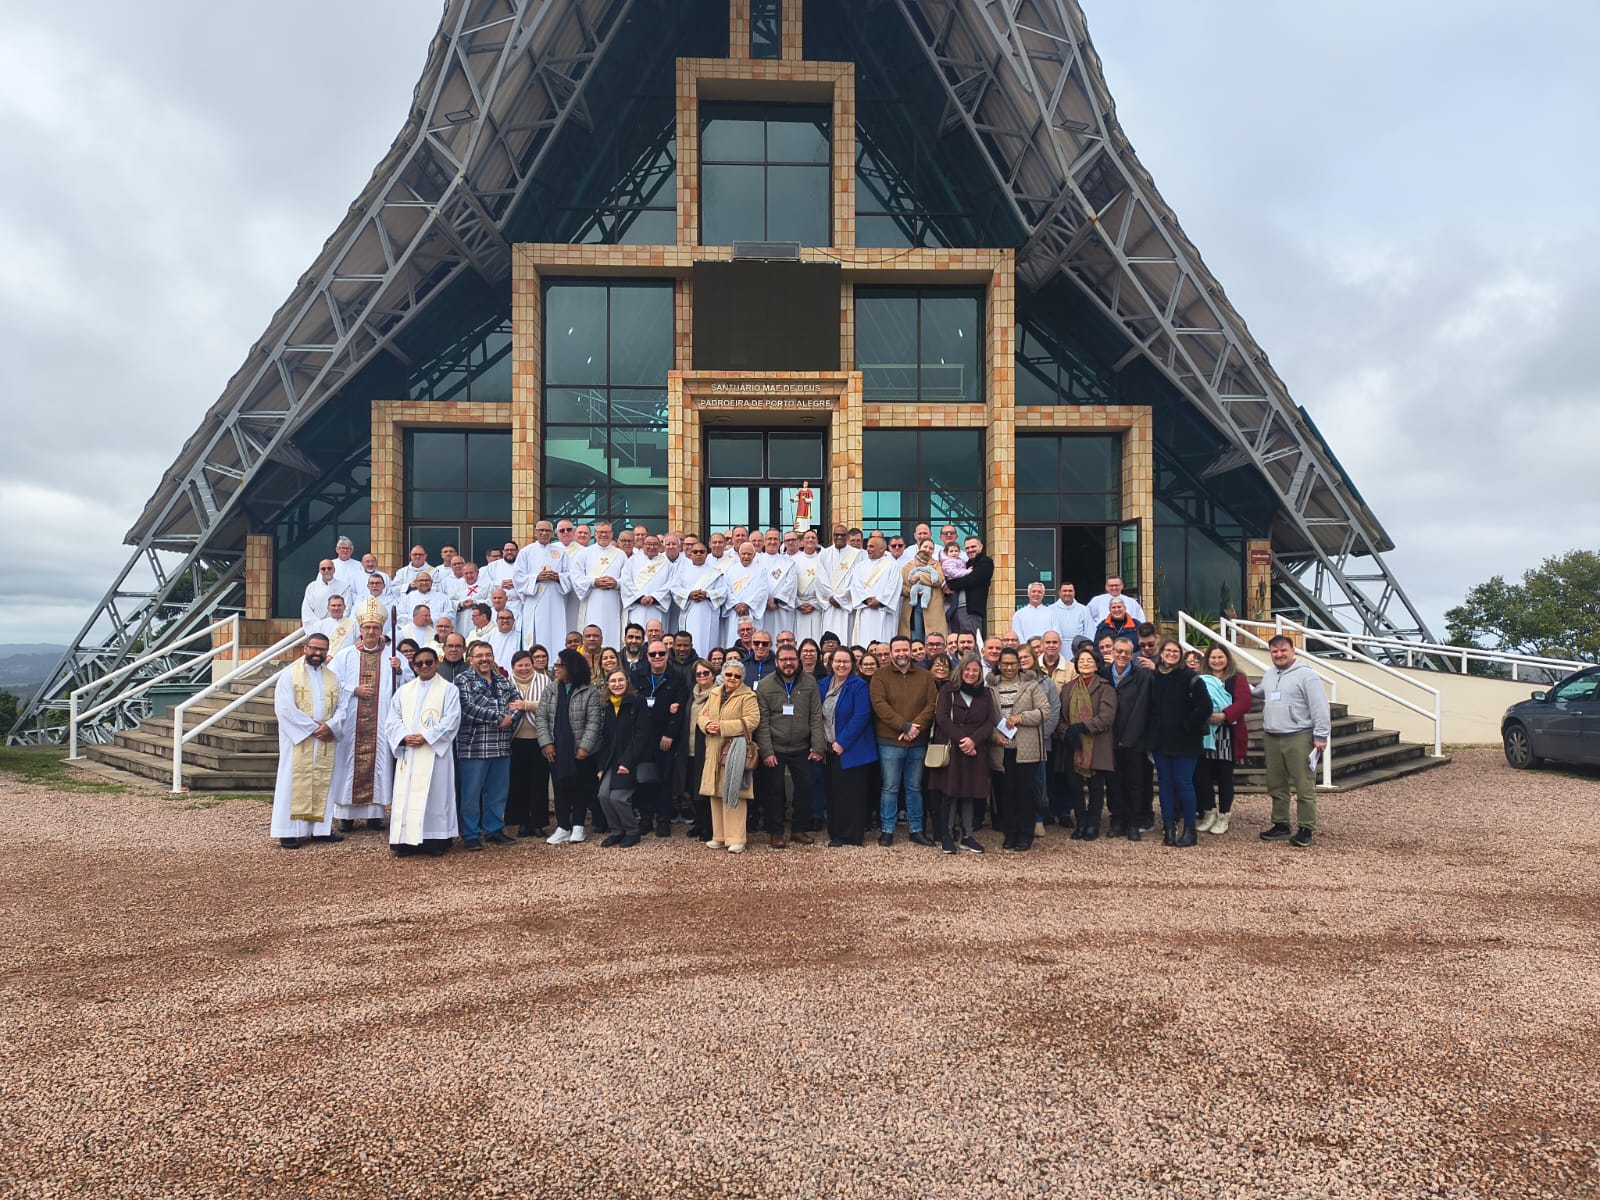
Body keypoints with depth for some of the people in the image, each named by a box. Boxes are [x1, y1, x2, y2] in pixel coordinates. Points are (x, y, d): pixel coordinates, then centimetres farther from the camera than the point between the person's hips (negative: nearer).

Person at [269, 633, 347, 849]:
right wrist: (313, 727, -14)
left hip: (326, 742, 5)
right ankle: (289, 832, 0)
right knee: (295, 784, -3)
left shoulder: (333, 678, 14)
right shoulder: (289, 674, -1)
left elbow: (342, 708, 9)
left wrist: (330, 725, -11)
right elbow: (284, 708, -11)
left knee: (323, 784, 6)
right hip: (298, 740, -5)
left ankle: (320, 829, 12)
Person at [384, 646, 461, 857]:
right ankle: (407, 840, 5)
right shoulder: (404, 690, 16)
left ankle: (436, 840, 2)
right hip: (407, 753, 4)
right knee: (406, 795, 1)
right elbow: (393, 719, 10)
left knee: (435, 794, -3)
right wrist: (404, 736, -10)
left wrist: (425, 737, -15)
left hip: (435, 751, -4)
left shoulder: (448, 689, 3)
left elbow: (451, 720, -7)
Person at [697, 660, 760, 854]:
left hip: (735, 752, -6)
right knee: (716, 794, 9)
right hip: (714, 752, 6)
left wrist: (723, 727, -18)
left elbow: (752, 721, -15)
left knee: (734, 795, -6)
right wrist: (707, 724, -7)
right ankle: (719, 836, 19)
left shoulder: (748, 696, -5)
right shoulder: (714, 694, 15)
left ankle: (736, 839, -1)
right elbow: (703, 715, 17)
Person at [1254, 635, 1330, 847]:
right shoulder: (1269, 675, 14)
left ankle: (1306, 829, 4)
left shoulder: (1306, 675, -10)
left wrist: (1320, 736, -16)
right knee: (1276, 786, 14)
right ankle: (1281, 825, 24)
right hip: (1271, 738, 7)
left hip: (1299, 738, -7)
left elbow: (1319, 708, -13)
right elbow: (1257, 693, 36)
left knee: (1304, 787, -3)